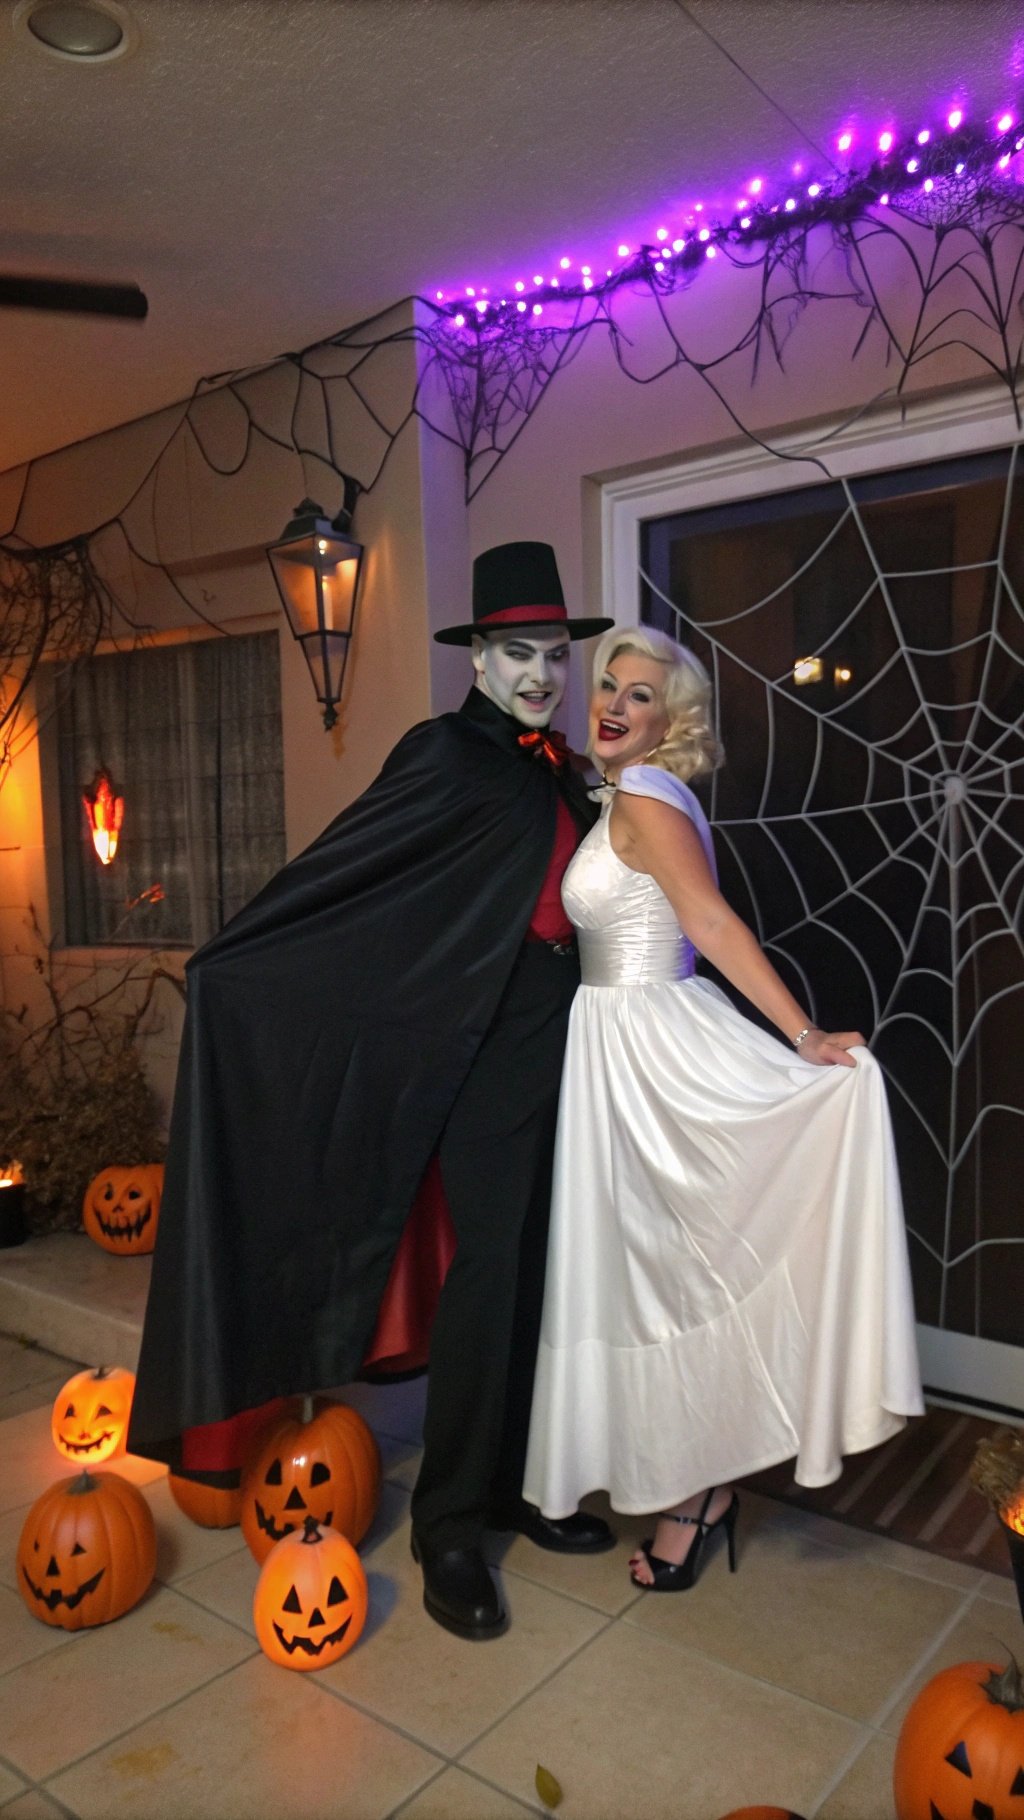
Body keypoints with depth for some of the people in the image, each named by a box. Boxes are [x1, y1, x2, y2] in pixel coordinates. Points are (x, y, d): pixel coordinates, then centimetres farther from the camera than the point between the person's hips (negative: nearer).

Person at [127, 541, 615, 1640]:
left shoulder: (559, 772, 13)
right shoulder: (446, 752, -8)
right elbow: (335, 869, -12)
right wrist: (231, 965, -15)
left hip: (553, 1036, 7)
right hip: (481, 1038, -7)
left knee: (532, 1260, 12)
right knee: (488, 1262, -6)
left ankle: (512, 1482, 27)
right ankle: (447, 1526, 10)